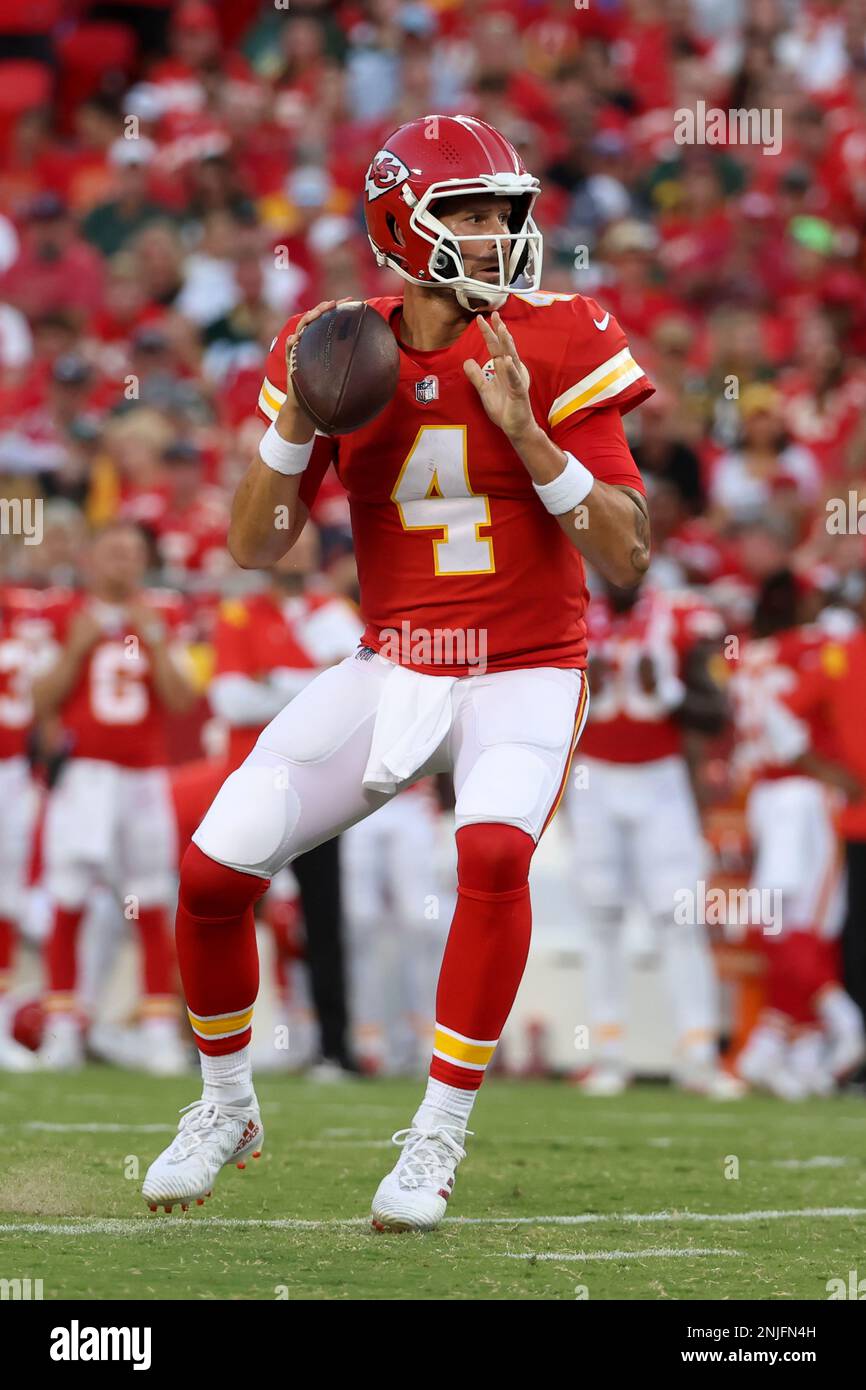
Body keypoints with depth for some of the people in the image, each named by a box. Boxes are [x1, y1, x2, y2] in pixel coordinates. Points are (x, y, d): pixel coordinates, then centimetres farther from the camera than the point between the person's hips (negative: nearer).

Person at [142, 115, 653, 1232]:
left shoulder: (557, 350, -11)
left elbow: (626, 561, -14)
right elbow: (254, 549, 0)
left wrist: (525, 433, -25)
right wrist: (297, 422, -15)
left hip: (524, 673, -3)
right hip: (390, 671, 3)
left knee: (494, 848, -33)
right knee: (213, 871, -6)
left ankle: (437, 1139, -20)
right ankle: (225, 1109, 21)